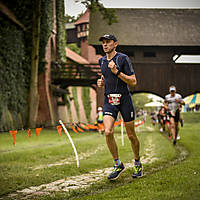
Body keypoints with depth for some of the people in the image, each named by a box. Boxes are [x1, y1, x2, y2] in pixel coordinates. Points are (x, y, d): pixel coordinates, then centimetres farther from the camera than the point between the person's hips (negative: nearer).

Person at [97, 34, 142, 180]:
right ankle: (118, 165, -1)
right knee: (108, 132, -17)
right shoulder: (102, 61, 10)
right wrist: (101, 82, 6)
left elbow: (133, 81, -11)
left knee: (131, 135, 4)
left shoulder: (123, 58, -8)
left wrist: (117, 71, -20)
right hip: (109, 101, 4)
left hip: (124, 99, -4)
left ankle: (138, 164, 27)